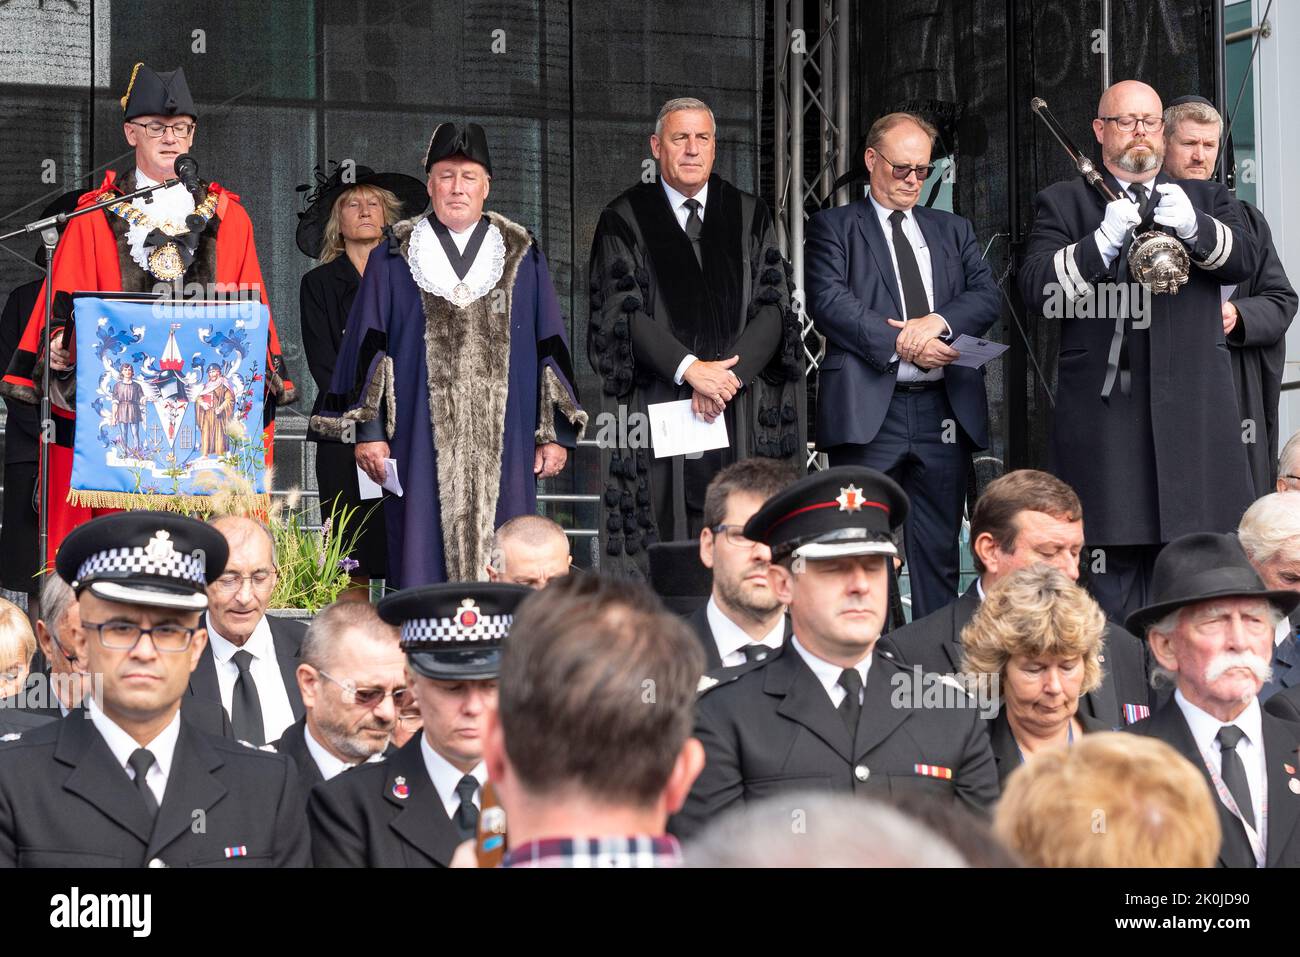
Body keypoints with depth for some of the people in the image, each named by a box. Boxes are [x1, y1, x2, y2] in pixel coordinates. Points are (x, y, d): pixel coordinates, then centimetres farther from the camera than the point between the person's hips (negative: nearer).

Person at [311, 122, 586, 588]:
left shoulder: (522, 259, 11)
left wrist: (556, 434, 5)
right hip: (423, 443, -1)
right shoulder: (393, 261, 8)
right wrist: (368, 431, -2)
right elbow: (367, 348, 6)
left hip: (503, 442, 1)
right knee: (425, 565, -4)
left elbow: (551, 349, 10)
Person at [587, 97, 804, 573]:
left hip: (741, 411, 2)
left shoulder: (750, 216, 13)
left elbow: (773, 306, 5)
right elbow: (623, 312, -4)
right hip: (659, 411, -2)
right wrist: (689, 368, -15)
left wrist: (729, 375, -10)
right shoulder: (624, 220, 6)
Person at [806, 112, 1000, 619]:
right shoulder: (834, 227, 8)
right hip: (867, 410, -4)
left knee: (938, 553, 5)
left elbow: (988, 296, 8)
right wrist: (901, 344, -15)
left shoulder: (953, 230, 21)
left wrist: (938, 321, -12)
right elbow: (829, 301, -7)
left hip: (944, 410, 4)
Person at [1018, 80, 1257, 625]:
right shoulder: (1063, 204, 12)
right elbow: (1037, 289, -2)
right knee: (1114, 555, -5)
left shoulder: (1206, 201, 20)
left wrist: (1194, 228, -18)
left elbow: (1244, 261, 1)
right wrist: (1103, 241, -15)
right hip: (1105, 411, -2)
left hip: (1192, 412, 2)